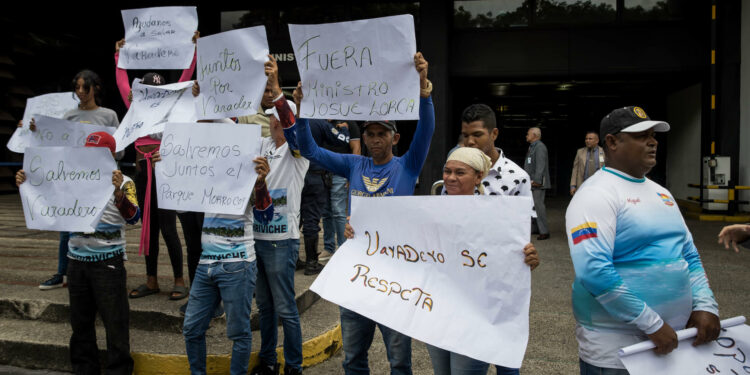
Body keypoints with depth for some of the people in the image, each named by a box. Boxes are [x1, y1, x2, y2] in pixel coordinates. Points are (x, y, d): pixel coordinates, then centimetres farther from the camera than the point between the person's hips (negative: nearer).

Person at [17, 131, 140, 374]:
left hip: (107, 261, -5)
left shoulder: (122, 183, -8)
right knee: (80, 320, 15)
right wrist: (26, 184, -4)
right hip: (77, 260, 6)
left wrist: (119, 193, -41)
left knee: (114, 321, 1)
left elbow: (132, 217, -22)